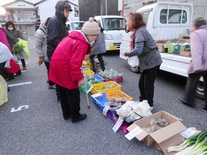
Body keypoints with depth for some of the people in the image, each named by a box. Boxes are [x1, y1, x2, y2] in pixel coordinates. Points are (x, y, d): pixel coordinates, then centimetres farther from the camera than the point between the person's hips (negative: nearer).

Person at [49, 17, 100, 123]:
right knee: (73, 94, 8)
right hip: (64, 70, -10)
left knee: (63, 94, 20)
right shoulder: (82, 44, -18)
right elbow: (74, 64, -24)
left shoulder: (73, 37, 11)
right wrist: (79, 78, -16)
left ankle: (66, 114, 37)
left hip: (56, 66, 10)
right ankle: (76, 116, 25)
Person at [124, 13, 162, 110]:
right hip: (148, 61, 9)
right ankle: (142, 100, 34)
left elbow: (138, 50, -32)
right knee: (141, 83, 16)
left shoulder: (140, 32, -21)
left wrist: (127, 54, -16)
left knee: (148, 84, 1)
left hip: (152, 62, -9)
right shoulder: (138, 31, 9)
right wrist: (130, 53, -6)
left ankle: (149, 105, 18)